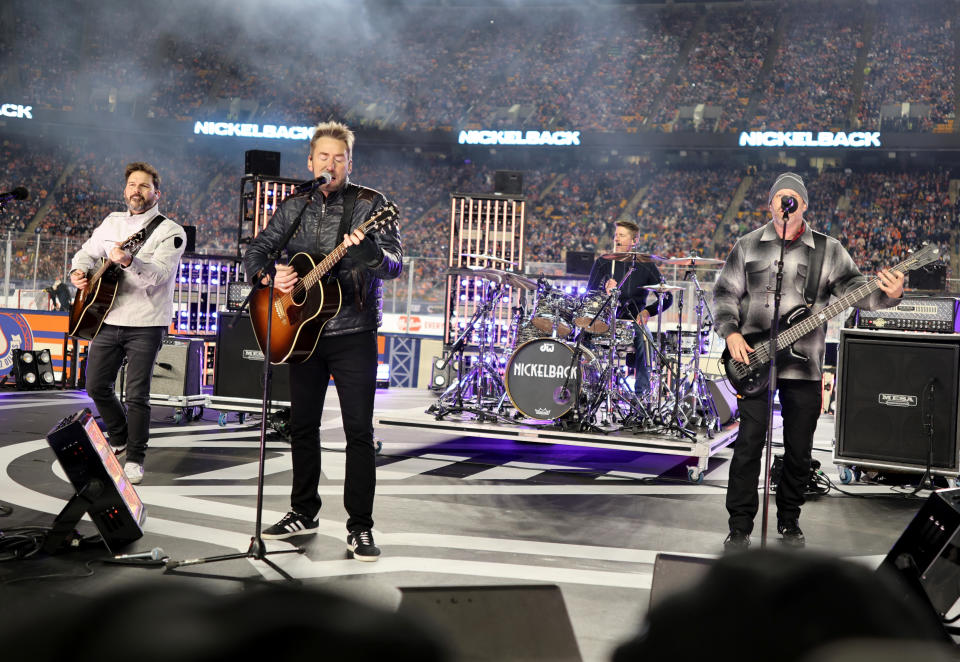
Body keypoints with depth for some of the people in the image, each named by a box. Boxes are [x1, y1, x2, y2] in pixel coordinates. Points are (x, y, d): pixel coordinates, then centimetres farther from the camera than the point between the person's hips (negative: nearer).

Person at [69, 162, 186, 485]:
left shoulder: (170, 232, -8)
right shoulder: (112, 222, 12)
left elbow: (157, 274, -23)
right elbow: (87, 251, 25)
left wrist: (129, 261, -40)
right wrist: (79, 270, 3)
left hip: (145, 325, -6)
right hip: (107, 319, 6)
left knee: (136, 395, -5)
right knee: (96, 385, 11)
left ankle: (135, 458, 10)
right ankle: (119, 438, 34)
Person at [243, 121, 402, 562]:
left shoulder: (370, 205, -5)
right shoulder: (293, 207, 9)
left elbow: (395, 264, -15)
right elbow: (255, 251, 12)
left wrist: (369, 252, -37)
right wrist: (269, 275, -10)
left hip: (353, 333, -4)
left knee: (359, 431, -6)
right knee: (302, 425, 13)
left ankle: (360, 528, 2)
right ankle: (303, 513, 27)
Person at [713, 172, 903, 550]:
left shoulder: (828, 250, 6)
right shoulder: (748, 246, 6)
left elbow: (853, 289, -3)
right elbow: (724, 293, 7)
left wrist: (887, 295, -24)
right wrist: (730, 333, -8)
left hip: (804, 364, 1)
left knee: (799, 449, 8)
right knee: (749, 443, -4)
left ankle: (789, 522, 25)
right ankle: (740, 527, 5)